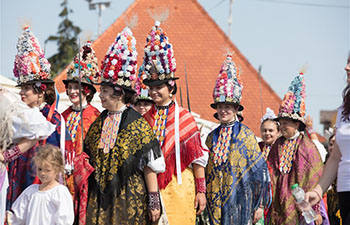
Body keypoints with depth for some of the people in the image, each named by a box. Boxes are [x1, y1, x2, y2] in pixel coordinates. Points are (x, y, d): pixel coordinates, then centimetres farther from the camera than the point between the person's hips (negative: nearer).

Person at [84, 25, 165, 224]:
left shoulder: (138, 124, -5)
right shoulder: (98, 124, 11)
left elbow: (150, 167, -6)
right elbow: (88, 163, 16)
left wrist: (153, 202, -10)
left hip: (129, 200, -5)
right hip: (99, 200, 5)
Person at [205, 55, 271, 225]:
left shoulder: (246, 134, -1)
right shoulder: (212, 136, 12)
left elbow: (259, 170, -2)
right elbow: (205, 168, 18)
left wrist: (260, 205, -6)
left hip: (238, 197, -4)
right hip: (215, 197, 4)